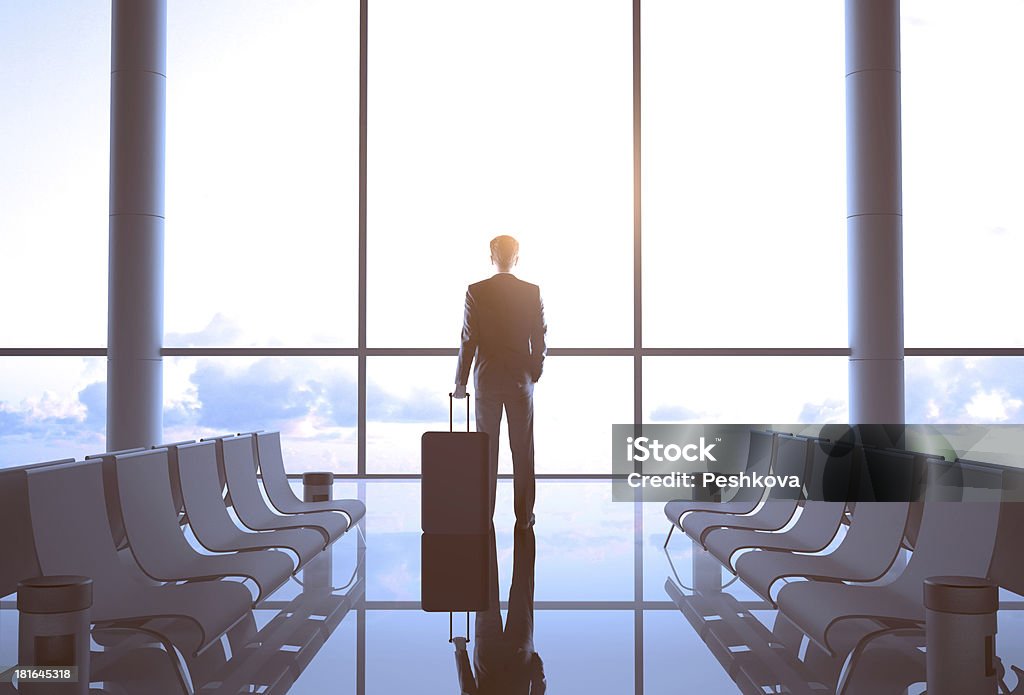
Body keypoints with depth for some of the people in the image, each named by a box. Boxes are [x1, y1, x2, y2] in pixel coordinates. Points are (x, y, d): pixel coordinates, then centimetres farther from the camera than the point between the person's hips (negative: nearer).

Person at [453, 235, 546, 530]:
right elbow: (540, 339, -1)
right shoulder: (532, 292, -3)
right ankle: (524, 516, 11)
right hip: (521, 380, 1)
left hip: (487, 379, -1)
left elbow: (468, 340, -7)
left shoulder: (476, 292, -7)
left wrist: (460, 382, 2)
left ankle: (484, 514, 13)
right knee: (522, 450, 7)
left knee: (486, 450, 8)